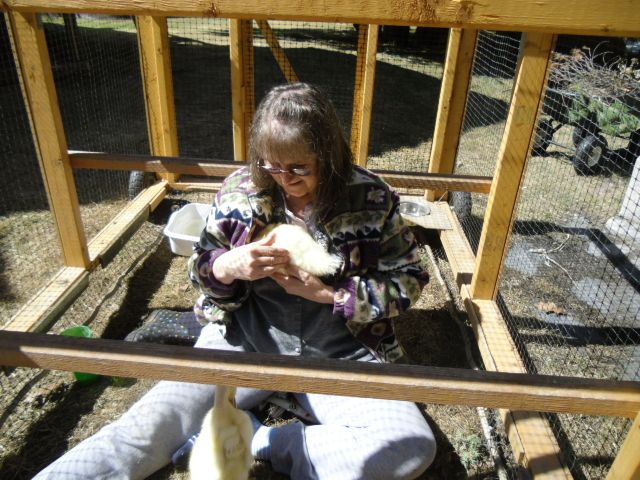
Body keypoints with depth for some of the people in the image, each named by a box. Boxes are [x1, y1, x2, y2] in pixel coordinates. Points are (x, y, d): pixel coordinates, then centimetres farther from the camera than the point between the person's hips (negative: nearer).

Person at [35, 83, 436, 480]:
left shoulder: (371, 200, -8)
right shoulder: (241, 190, -4)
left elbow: (408, 282, -3)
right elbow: (200, 268, 6)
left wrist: (325, 292, -16)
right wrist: (229, 266, -19)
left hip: (338, 356, 0)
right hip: (244, 341, 1)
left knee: (412, 448, -23)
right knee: (147, 428, -19)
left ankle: (252, 440, -15)